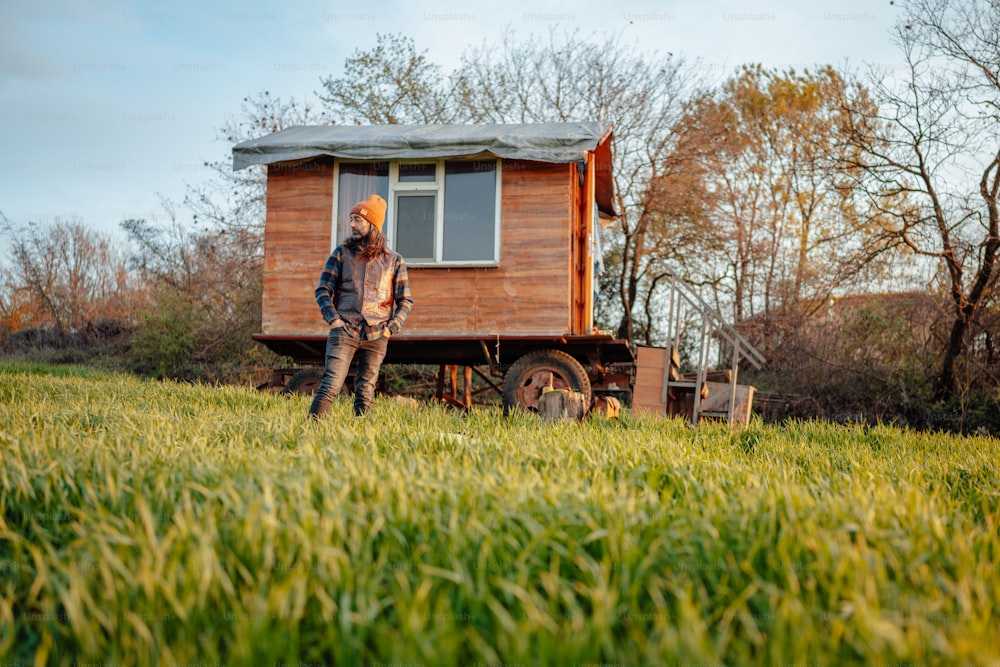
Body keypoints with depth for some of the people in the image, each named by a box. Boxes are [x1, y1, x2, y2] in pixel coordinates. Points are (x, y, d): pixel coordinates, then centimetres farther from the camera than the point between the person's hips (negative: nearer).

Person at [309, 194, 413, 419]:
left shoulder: (394, 260, 8)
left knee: (365, 392, 4)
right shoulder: (342, 253, 8)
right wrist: (333, 317, -6)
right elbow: (323, 290, 8)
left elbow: (405, 301, 11)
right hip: (344, 331, -1)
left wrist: (391, 328, -2)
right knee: (331, 385, -13)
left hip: (376, 336, 1)